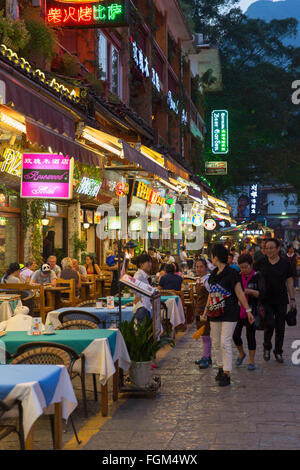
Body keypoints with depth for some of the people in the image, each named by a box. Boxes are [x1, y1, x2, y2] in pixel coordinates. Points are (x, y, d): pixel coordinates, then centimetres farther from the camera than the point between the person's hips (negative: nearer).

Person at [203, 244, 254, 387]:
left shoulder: (231, 273, -11)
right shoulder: (214, 274, 10)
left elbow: (240, 293, -8)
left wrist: (248, 310, -6)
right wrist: (207, 308, 20)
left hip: (229, 313, -7)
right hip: (215, 313, 7)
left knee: (225, 342, -11)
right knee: (216, 342, 11)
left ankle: (227, 375, -8)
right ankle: (221, 368, 26)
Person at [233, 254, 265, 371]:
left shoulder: (257, 277, -5)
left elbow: (261, 293, -14)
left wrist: (249, 291, -29)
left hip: (251, 311, -3)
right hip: (238, 310, 3)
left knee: (250, 335, 2)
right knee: (235, 335, 1)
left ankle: (252, 360, 15)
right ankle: (241, 353, 28)